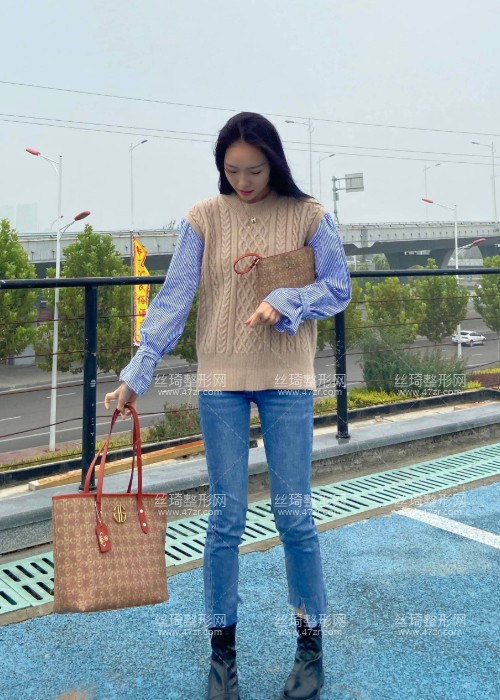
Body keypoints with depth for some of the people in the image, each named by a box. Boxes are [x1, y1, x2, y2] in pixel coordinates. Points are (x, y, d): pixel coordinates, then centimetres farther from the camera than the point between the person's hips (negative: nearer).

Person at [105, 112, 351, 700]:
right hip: (221, 381, 1)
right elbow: (173, 299, -5)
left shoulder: (308, 215, 0)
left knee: (293, 514, 4)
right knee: (226, 517, 6)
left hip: (287, 380, 0)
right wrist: (136, 373, -13)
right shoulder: (204, 218, 0)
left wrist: (285, 303, -19)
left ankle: (310, 644, 25)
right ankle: (222, 650, 24)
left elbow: (338, 288, 0)